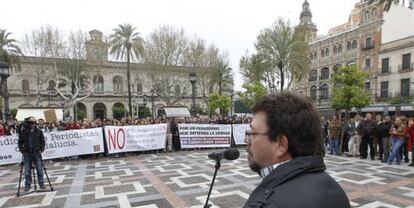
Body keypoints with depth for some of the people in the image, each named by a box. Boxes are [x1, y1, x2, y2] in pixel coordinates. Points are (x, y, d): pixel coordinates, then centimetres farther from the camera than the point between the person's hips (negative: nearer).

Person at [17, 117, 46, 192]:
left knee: (40, 169, 4)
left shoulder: (39, 131, 0)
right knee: (27, 171, 6)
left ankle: (41, 184, 14)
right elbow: (20, 142, 6)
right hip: (27, 153, 0)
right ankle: (27, 185, 20)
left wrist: (41, 149, -3)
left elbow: (42, 141, 6)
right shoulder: (23, 132, -1)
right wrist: (22, 150, -4)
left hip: (37, 153, 0)